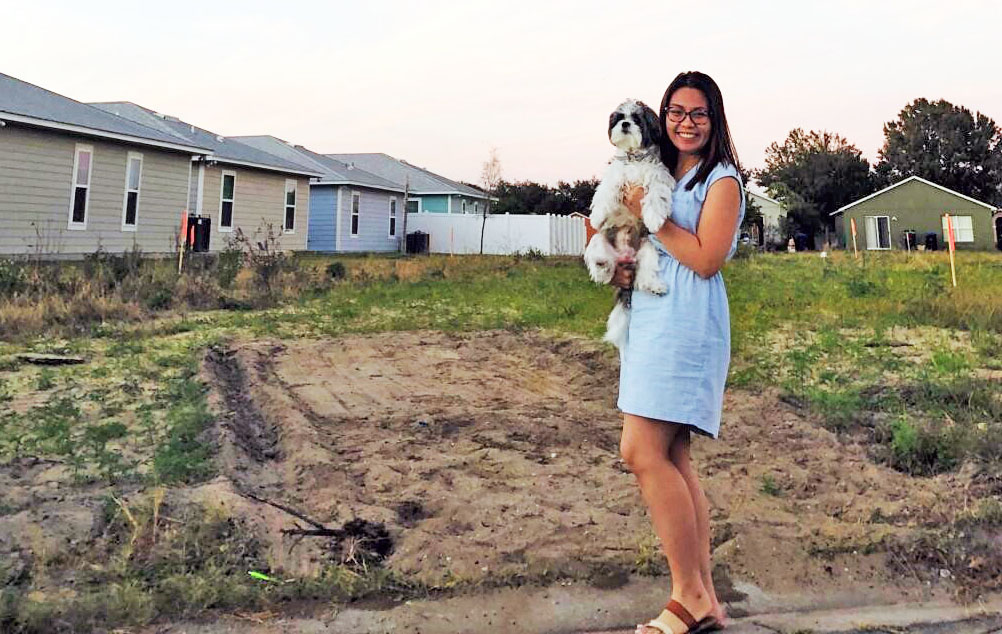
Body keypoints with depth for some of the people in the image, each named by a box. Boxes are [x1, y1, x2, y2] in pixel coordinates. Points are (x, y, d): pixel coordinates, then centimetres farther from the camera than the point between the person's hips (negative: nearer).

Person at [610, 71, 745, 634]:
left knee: (642, 451, -14)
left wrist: (651, 216, -8)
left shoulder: (721, 179, -2)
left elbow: (706, 260, -12)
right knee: (674, 460, 6)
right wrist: (622, 268, 5)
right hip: (650, 317, 9)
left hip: (686, 321, -9)